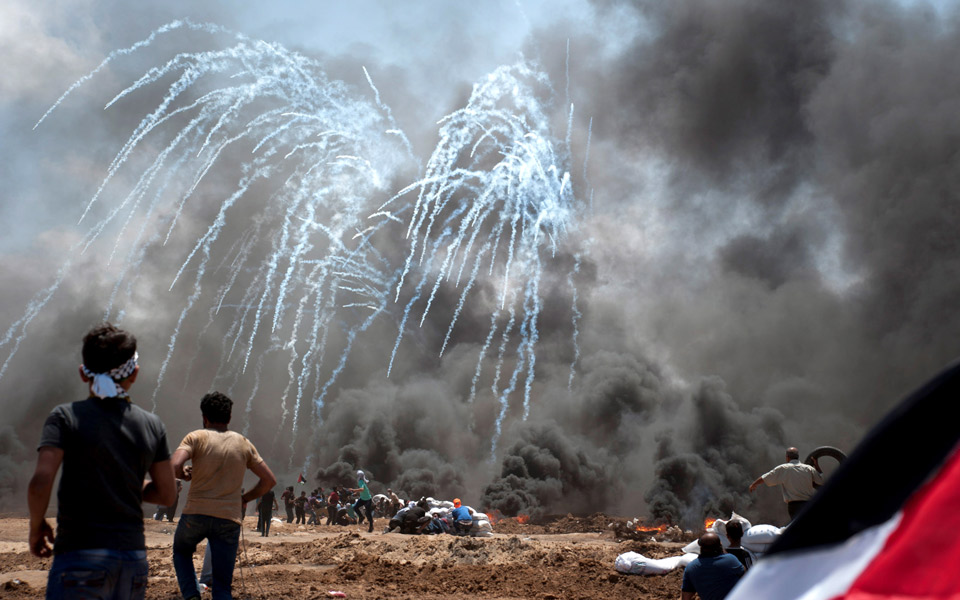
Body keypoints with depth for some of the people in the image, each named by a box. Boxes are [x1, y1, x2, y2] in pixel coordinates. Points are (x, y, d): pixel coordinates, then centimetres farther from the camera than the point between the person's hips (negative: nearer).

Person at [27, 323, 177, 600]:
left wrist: (36, 526, 3)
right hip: (135, 557, 5)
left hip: (81, 555, -4)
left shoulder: (66, 417, -4)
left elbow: (40, 483, -15)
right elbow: (166, 494, 13)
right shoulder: (152, 425, 8)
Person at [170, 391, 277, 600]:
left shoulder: (196, 437, 0)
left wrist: (185, 474, 5)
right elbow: (269, 480, 10)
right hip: (229, 519, 2)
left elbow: (173, 468, -16)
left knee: (181, 551, 30)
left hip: (196, 514, -1)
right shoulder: (243, 444, 9)